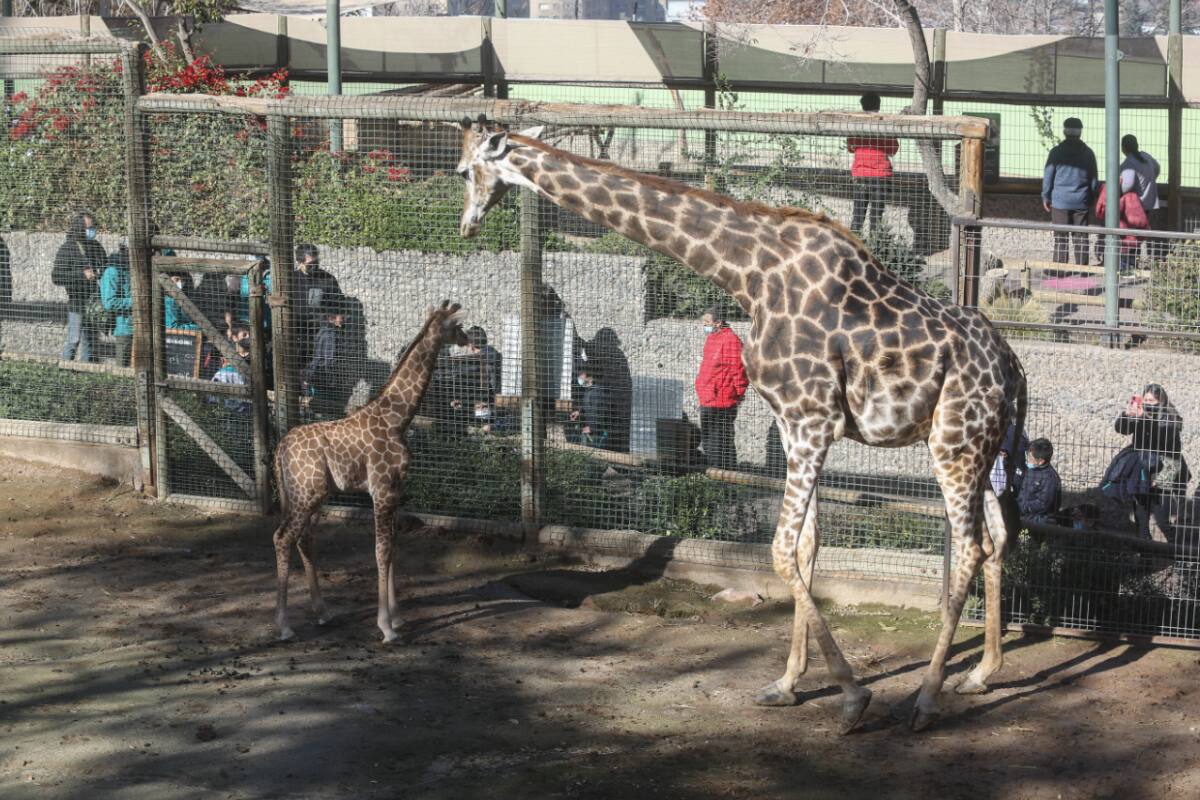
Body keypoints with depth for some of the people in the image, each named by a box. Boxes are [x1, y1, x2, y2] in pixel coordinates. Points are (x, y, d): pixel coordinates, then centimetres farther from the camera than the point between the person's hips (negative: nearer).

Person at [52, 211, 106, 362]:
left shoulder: (96, 246, 13)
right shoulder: (67, 248, -7)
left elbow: (106, 267, 29)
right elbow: (56, 277, -15)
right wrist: (82, 274, -22)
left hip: (95, 302, 6)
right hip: (77, 302, -6)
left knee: (90, 340, 11)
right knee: (74, 340, -5)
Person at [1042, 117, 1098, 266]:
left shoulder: (1057, 152, -5)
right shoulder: (1088, 153, 4)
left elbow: (1048, 176, -1)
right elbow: (1093, 179, 10)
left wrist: (1046, 197, 10)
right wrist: (1091, 199, 19)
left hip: (1060, 201, -2)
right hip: (1081, 202, 2)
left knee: (1061, 237, 2)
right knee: (1081, 237, 6)